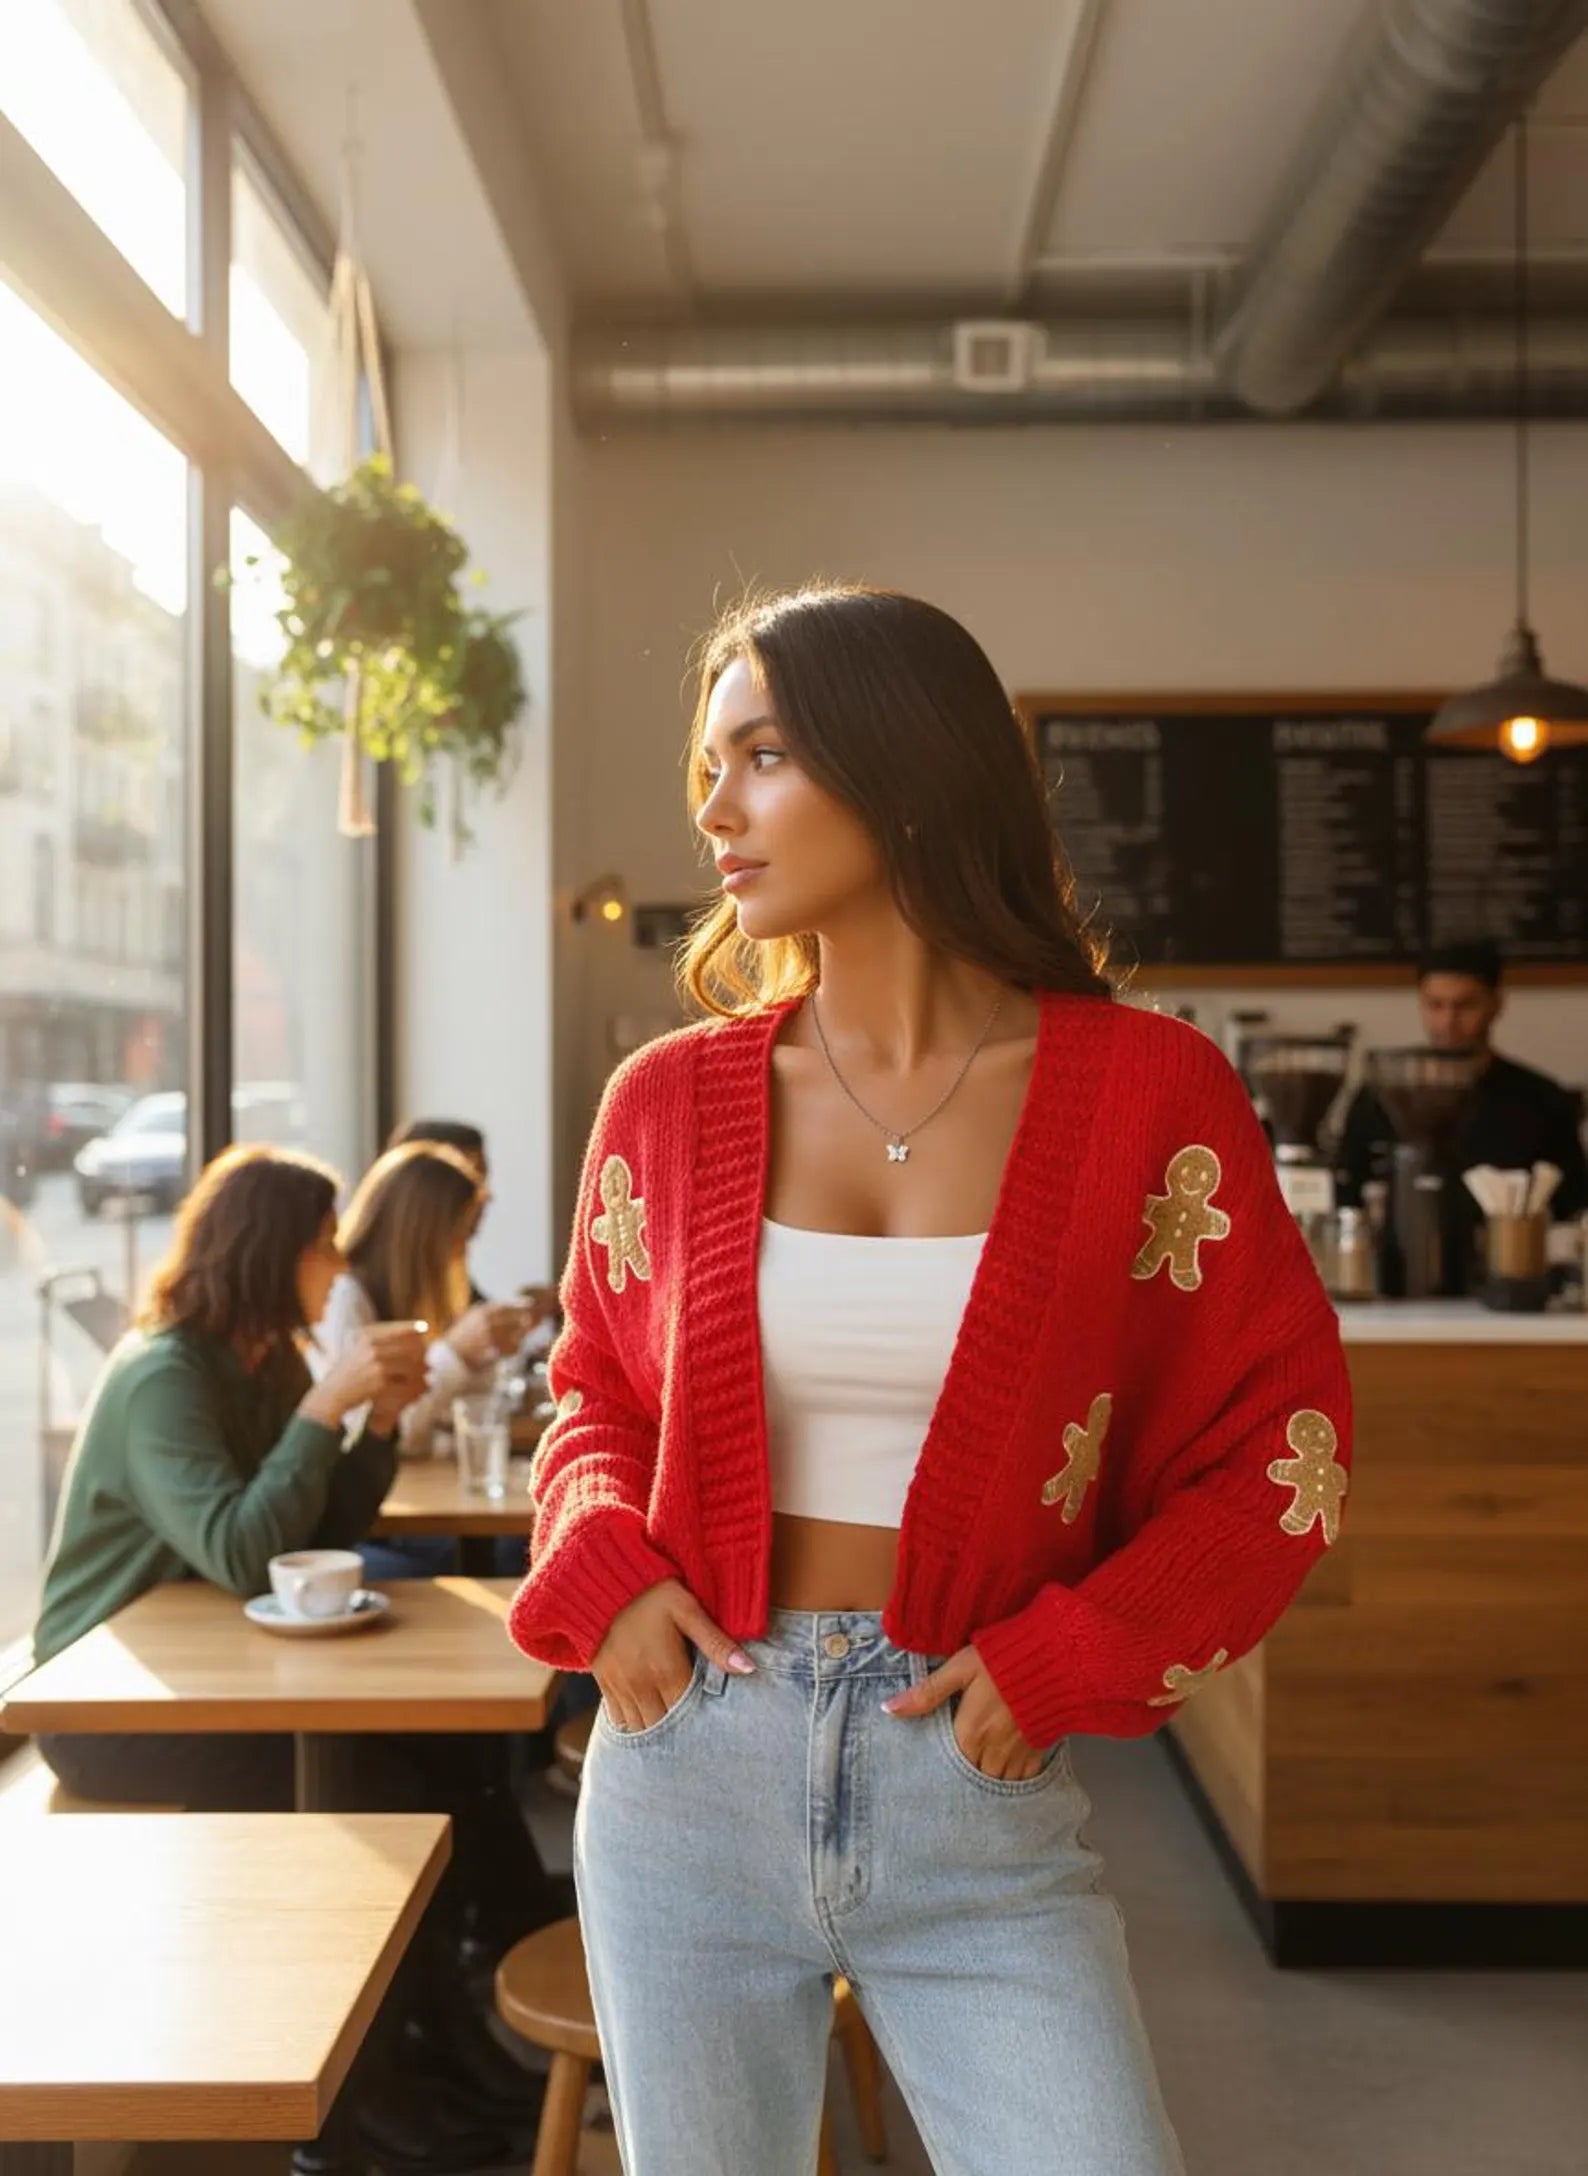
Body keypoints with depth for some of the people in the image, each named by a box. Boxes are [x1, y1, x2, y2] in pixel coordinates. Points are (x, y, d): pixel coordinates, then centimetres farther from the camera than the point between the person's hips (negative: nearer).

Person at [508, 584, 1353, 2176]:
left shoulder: (1144, 1091, -7)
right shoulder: (671, 1101, 0)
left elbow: (1278, 1445, -2)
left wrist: (1069, 1659, -11)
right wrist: (602, 1569, -5)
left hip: (976, 1780, -2)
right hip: (690, 1760, 3)